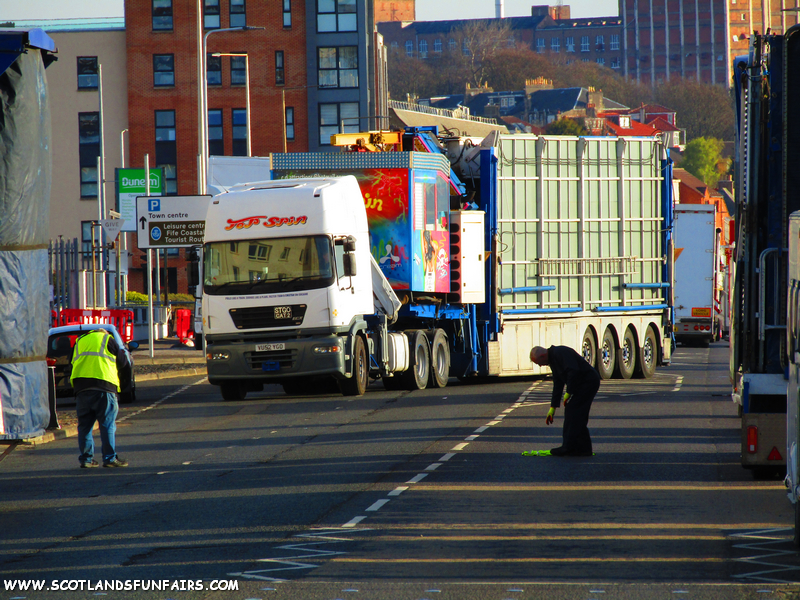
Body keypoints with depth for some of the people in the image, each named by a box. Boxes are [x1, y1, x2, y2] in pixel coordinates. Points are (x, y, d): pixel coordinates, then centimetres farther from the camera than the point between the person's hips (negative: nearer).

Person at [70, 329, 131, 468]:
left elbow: (72, 363, 24)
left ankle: (86, 459, 8)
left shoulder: (79, 342, 25)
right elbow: (124, 362, 15)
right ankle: (110, 458, -5)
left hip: (80, 387, 4)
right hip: (104, 385, -4)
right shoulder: (108, 340, 11)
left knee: (84, 425, 8)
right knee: (107, 424, -2)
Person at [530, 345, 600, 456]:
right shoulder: (553, 360, 16)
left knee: (571, 411, -11)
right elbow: (557, 385, 21)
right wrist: (552, 408, 20)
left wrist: (568, 393, -19)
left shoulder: (560, 353, -17)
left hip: (588, 382, -10)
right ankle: (583, 448, 11)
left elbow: (574, 371, -28)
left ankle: (568, 447, -11)